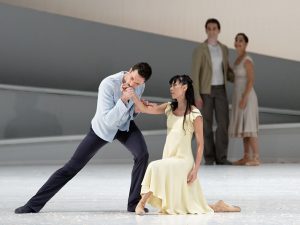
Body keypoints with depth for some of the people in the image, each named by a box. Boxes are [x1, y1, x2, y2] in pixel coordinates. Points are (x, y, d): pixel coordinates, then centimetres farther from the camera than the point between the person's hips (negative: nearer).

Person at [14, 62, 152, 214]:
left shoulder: (140, 85, -15)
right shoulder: (108, 84, -33)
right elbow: (108, 120, -36)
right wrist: (124, 99, -46)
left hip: (125, 125, 4)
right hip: (103, 128, -4)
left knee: (142, 154, -25)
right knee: (72, 166, -7)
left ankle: (134, 203, -11)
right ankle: (34, 204, 0)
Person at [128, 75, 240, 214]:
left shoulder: (195, 115, -10)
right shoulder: (169, 108, 6)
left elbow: (200, 144, -9)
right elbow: (143, 108, 3)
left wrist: (195, 169, -12)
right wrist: (131, 92, -9)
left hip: (183, 161, -6)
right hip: (169, 161, 7)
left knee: (156, 167, -31)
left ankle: (142, 203, -17)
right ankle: (217, 207, 24)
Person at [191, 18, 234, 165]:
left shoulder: (224, 49, 10)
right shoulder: (199, 50, -7)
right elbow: (194, 74, -10)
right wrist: (197, 96, -17)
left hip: (220, 90, 4)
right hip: (205, 91, -4)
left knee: (223, 123, -5)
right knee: (207, 125, -2)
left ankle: (221, 158, 1)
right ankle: (209, 158, 8)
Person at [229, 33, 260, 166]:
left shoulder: (247, 60, -15)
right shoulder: (239, 59, 14)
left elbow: (251, 81, -21)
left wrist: (244, 98, -26)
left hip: (246, 97, -10)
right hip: (240, 97, 10)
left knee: (249, 128, -12)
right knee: (243, 128, 9)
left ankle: (256, 158, -11)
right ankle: (246, 158, 13)